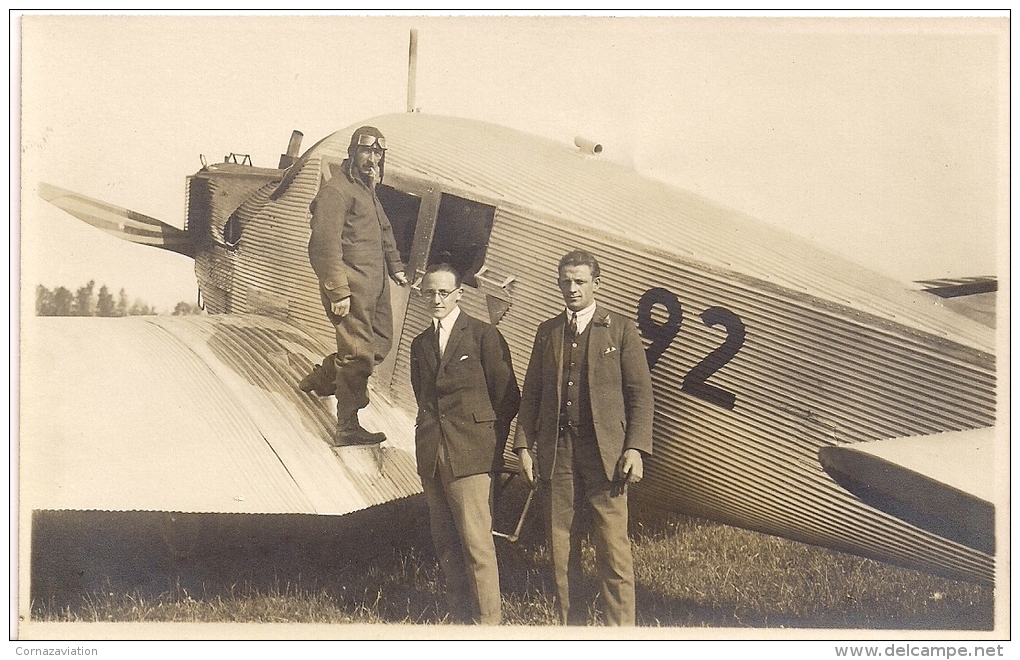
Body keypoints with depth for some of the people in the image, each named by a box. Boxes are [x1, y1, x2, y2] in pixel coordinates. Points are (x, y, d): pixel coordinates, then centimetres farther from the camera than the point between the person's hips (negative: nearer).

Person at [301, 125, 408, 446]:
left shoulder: (368, 190, 18)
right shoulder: (336, 190, -13)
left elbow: (384, 231, 33)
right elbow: (325, 245, -19)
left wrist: (395, 267, 29)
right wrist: (338, 292, -23)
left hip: (375, 286, 10)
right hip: (352, 288, -10)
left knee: (380, 343, 18)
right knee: (359, 353, -7)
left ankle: (319, 381, 34)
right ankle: (347, 429, 3)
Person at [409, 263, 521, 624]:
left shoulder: (484, 336, -2)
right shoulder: (420, 344, 15)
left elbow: (507, 397, -1)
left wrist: (491, 445, 1)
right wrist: (429, 439, 13)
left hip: (470, 456, -6)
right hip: (431, 457, 6)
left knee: (476, 541, -8)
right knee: (444, 541, 9)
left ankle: (488, 620, 1)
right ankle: (459, 614, 19)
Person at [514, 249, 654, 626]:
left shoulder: (621, 330, 5)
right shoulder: (547, 332, 15)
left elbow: (641, 395, 2)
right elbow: (531, 394, 16)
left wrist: (636, 448, -9)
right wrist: (523, 446, 6)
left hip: (606, 453, -3)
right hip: (557, 453, 3)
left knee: (613, 549, -5)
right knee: (561, 550, 5)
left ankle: (621, 632, 2)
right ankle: (572, 626, 15)